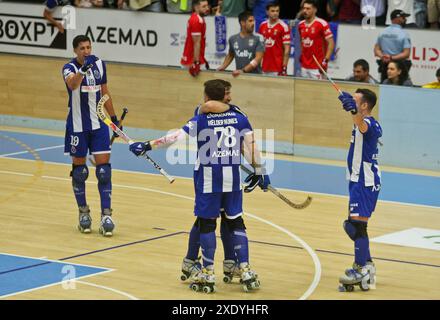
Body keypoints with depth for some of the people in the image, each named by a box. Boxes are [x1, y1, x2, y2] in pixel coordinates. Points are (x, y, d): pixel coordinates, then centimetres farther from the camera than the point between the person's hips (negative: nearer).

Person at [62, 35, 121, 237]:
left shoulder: (99, 64, 2)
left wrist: (114, 118, 16)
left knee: (104, 168, -5)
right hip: (77, 126, -3)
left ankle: (106, 215, -5)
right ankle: (83, 212, 22)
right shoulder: (70, 68, -12)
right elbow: (72, 84, -36)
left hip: (98, 124, 3)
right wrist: (83, 69, -55)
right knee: (79, 170, 7)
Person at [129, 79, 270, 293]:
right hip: (233, 178, 3)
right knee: (236, 221, 12)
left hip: (209, 177, -3)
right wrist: (260, 172, 12)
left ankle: (208, 273, 8)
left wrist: (147, 146, -11)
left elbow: (176, 137, -13)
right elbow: (251, 146, 2)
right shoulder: (239, 118, 4)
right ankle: (245, 270, 9)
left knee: (206, 222, 5)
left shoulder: (201, 120, -6)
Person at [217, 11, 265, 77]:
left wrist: (243, 70, -23)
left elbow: (258, 59, -14)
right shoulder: (233, 39, 9)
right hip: (238, 76, 3)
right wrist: (223, 67, 10)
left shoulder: (258, 39, -4)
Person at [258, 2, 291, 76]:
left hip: (277, 68, -5)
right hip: (264, 68, 5)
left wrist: (284, 67, -13)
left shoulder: (283, 27, -7)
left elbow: (287, 49, -8)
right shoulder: (262, 26, 9)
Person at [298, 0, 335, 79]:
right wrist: (301, 55, 14)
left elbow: (331, 43, -10)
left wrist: (326, 60, -17)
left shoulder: (322, 24, -10)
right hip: (304, 66, 6)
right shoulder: (301, 25, 10)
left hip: (317, 67, -6)